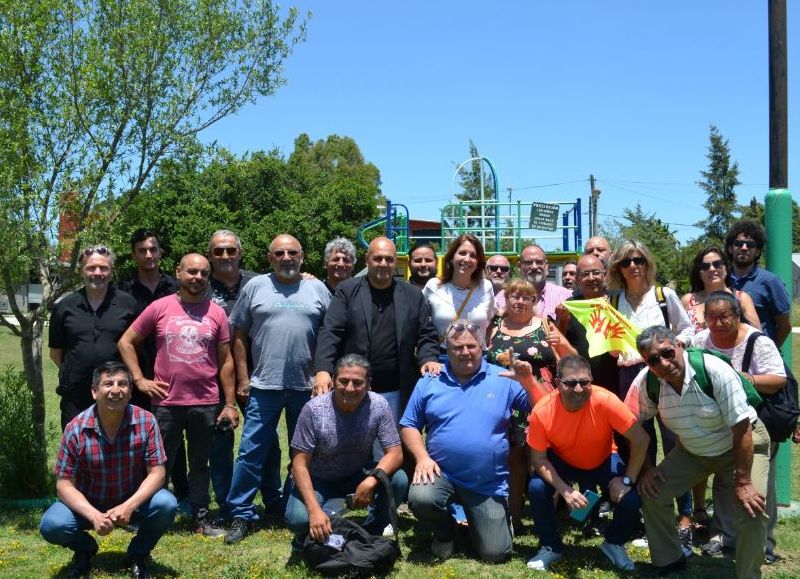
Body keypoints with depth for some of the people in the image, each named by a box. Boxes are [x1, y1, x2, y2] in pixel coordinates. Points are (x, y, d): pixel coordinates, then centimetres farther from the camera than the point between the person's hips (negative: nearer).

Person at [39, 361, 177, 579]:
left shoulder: (146, 421, -17)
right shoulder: (75, 429, -18)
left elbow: (157, 473, -16)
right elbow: (64, 484, -15)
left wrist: (129, 506, -32)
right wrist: (94, 515, -31)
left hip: (134, 500, 0)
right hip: (89, 504, 0)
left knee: (166, 505, -29)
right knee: (51, 526, -26)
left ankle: (138, 554, 3)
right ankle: (85, 549, 11)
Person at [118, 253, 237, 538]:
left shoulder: (216, 313, 3)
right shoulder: (160, 308, -1)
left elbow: (225, 361, 5)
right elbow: (126, 343, 6)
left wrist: (230, 404, 3)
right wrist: (139, 379, -2)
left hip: (206, 403, 1)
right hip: (166, 402, -1)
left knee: (200, 464, 12)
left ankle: (201, 518, 21)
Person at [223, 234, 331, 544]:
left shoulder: (317, 289, 6)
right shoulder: (256, 287, 4)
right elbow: (239, 335, 6)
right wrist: (243, 378, 1)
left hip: (307, 387, 1)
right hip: (264, 386, -1)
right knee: (251, 452, -1)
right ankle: (241, 514, 8)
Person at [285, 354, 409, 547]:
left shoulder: (379, 406, -19)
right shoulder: (314, 409, -23)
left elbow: (395, 454, -16)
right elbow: (300, 464, -20)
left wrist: (372, 479, -37)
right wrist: (315, 510, -32)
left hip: (359, 476, 2)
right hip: (318, 480, -2)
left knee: (398, 480, -26)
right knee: (298, 519, -30)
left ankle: (371, 533, 0)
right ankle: (309, 536, 9)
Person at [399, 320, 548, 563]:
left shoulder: (503, 380, 1)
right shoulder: (430, 382, 3)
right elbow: (409, 425, 6)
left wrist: (528, 381, -20)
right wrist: (422, 456, -11)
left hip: (489, 484, 0)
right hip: (441, 473, 0)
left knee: (495, 554, -3)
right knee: (420, 499, -33)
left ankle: (474, 516, 32)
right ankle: (445, 530, 5)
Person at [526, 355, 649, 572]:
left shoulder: (604, 400, -34)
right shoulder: (542, 411, -30)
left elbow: (641, 439, -26)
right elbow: (539, 458, -18)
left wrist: (627, 480, -26)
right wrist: (564, 490, -29)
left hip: (603, 460, 0)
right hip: (561, 461, 0)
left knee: (630, 500, -21)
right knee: (537, 488, -26)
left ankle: (614, 544, 14)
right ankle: (551, 547, 2)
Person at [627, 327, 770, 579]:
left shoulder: (714, 371, -32)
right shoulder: (646, 382, -19)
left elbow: (742, 428, -27)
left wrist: (743, 482, -25)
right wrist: (645, 467, -4)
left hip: (743, 446, -4)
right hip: (692, 451, 4)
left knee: (751, 511, -21)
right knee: (651, 492, -5)